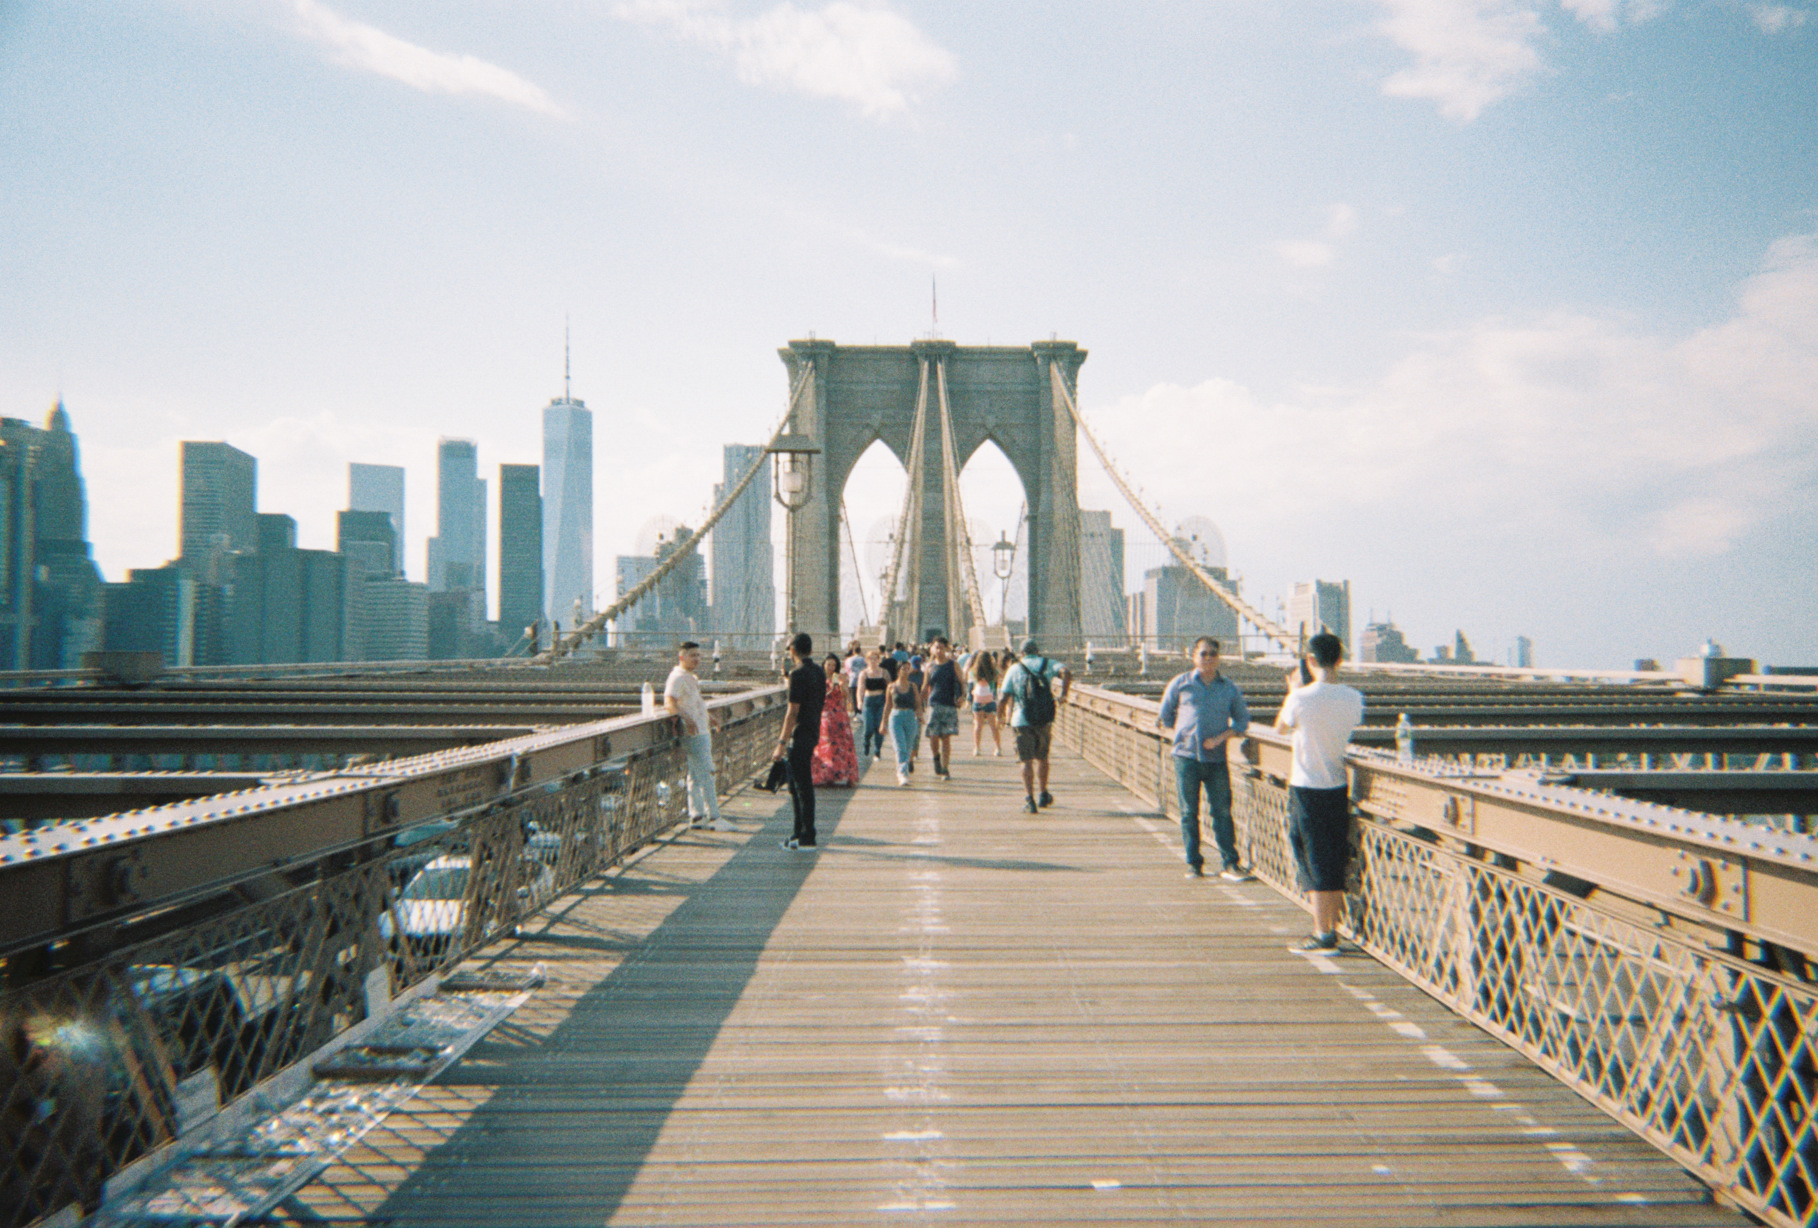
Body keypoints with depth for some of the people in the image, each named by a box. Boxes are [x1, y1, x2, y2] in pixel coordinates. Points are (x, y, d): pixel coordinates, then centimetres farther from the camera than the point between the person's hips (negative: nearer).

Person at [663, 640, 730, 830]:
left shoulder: (691, 678, 19)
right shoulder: (678, 677, -13)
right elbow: (669, 702, -27)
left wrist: (709, 716, 37)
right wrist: (686, 718, -41)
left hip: (702, 731, 10)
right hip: (693, 734, -10)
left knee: (696, 775, 11)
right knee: (705, 774, -9)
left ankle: (696, 815, 15)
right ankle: (713, 817, -7)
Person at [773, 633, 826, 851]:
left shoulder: (798, 674, -16)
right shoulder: (819, 672, 12)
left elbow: (793, 711, -19)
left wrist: (782, 742, -18)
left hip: (800, 736, -9)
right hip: (813, 733, 9)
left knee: (803, 786, -4)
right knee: (797, 786, 17)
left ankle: (807, 838, 0)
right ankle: (801, 833, 23)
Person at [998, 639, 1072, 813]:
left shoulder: (1014, 669, 3)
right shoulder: (1048, 664, 8)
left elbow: (1003, 699, -3)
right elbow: (1066, 672, -14)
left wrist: (1000, 694, 19)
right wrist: (1064, 694, -6)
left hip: (1022, 721, -2)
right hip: (1045, 720, 2)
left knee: (1026, 761, 0)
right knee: (1042, 758, 19)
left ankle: (1029, 799, -11)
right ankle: (1043, 795, 30)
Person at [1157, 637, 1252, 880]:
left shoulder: (1229, 688, 7)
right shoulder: (1180, 684, 5)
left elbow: (1242, 719, 9)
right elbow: (1165, 717, 15)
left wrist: (1221, 738, -4)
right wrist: (1179, 735, 5)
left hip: (1217, 759, 1)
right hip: (1186, 757, 0)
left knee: (1222, 811, -1)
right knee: (1189, 813, 4)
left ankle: (1231, 864, 3)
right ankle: (1193, 863, 12)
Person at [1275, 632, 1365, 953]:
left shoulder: (1302, 698, -17)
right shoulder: (1354, 698, -3)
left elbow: (1280, 727, 1)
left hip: (1306, 788, -5)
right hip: (1338, 786, 5)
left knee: (1316, 864, 1)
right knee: (1335, 862, 14)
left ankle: (1323, 936, 3)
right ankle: (1332, 929, 23)